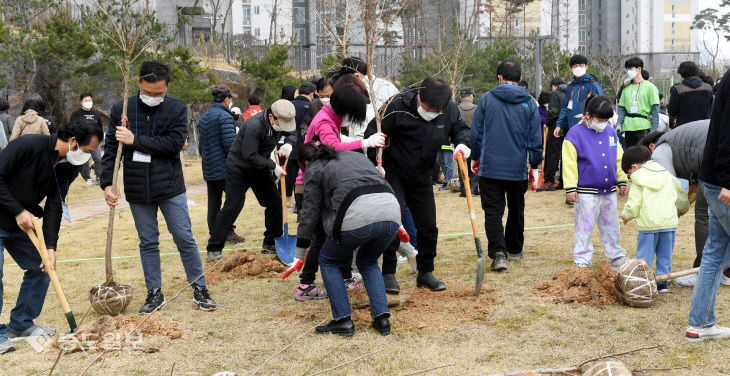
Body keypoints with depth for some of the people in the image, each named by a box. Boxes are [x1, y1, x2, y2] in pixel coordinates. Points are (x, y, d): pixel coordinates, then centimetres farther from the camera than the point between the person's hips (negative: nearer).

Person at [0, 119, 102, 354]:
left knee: (40, 268, 7)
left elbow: (54, 207, -5)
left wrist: (51, 247, -13)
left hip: (22, 225, 8)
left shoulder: (68, 168, -3)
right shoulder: (28, 146, -25)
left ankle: (21, 324, 21)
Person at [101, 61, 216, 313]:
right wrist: (107, 183, -7)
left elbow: (174, 143, -18)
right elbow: (110, 148, 3)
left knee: (184, 239, 2)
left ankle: (200, 290, 12)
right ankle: (155, 293, 20)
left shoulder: (177, 110, -5)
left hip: (170, 188, -2)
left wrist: (135, 140, -18)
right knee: (148, 242, 10)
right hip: (137, 190, 2)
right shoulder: (121, 109, 2)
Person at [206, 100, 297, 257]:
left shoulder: (282, 121, -9)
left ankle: (270, 243, 19)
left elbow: (292, 133, 9)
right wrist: (273, 166, -28)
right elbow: (250, 156, -30)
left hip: (260, 168, 7)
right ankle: (214, 249, -4)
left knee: (275, 202, 4)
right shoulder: (253, 126, -32)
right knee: (232, 207, -11)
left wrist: (289, 144, -14)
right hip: (239, 168, -7)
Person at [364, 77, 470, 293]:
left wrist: (462, 143, -13)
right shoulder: (398, 106, -22)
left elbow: (460, 128, 10)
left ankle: (426, 273, 24)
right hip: (393, 174, -4)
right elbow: (373, 132, -14)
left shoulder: (450, 109, -10)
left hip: (421, 177, 5)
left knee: (428, 226, 7)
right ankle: (388, 273, -4)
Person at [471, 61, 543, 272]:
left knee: (493, 211, -2)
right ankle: (515, 250, 32)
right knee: (516, 210, 19)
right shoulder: (529, 104, 1)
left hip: (490, 167, -2)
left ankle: (498, 253, -18)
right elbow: (536, 139, 2)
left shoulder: (486, 99, -3)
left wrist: (476, 158, 15)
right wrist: (535, 167, 11)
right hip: (518, 168, 2)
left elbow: (476, 132, 1)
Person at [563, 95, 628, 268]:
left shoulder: (610, 132, 9)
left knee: (611, 225, 16)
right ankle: (582, 260, 10)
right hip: (586, 192, -5)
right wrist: (570, 188, -12)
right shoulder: (575, 134, -9)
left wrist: (622, 181, 18)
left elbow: (618, 158, 18)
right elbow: (569, 163, -10)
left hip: (609, 191, 5)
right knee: (584, 227, 1)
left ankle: (616, 256, 29)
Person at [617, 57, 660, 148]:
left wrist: (654, 129, -10)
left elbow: (655, 110, -3)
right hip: (628, 128, 5)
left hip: (643, 127, -5)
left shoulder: (650, 87, 1)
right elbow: (621, 108, 14)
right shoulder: (626, 88, 14)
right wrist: (619, 124, 0)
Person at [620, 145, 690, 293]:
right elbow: (682, 197, 17)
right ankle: (663, 283, 16)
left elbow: (633, 206, -7)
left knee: (644, 256, 5)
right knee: (665, 255, 14)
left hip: (648, 224, -4)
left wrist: (625, 215, 13)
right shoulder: (668, 176, 12)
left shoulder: (637, 183, -4)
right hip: (669, 222, 4)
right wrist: (682, 209, 38)